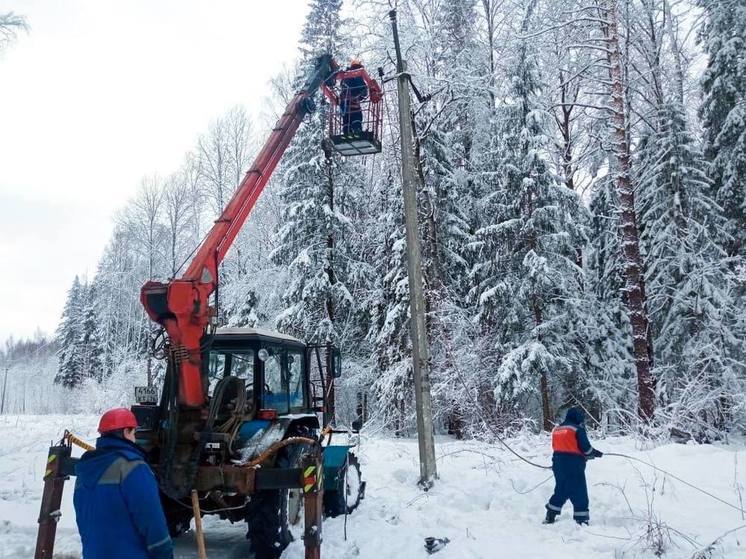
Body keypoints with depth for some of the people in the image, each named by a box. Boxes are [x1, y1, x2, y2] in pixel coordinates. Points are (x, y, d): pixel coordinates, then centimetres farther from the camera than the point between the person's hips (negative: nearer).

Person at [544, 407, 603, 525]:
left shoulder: (556, 429, 12)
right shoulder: (578, 429, -10)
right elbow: (586, 448, -10)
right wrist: (595, 453, 10)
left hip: (558, 464, 7)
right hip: (573, 465, -7)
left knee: (560, 491, 20)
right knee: (579, 494, 1)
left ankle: (550, 517, 24)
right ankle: (582, 520, 2)